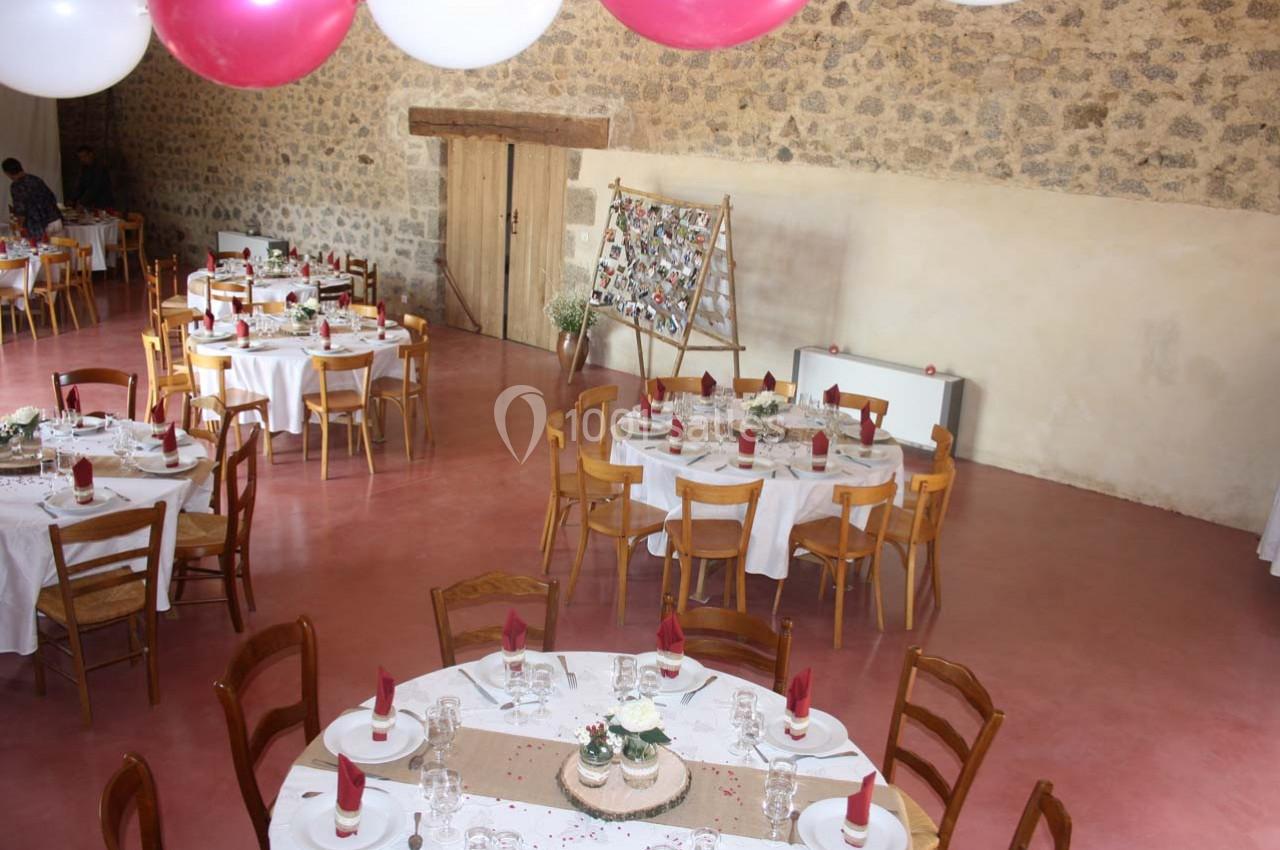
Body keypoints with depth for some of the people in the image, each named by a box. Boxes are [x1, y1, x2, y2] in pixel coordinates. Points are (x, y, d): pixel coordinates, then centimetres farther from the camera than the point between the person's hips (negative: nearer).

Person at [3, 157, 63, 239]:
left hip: (39, 227, -6)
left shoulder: (16, 186, -8)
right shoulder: (36, 180, 12)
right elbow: (53, 199, 15)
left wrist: (12, 209, 10)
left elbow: (20, 210, -12)